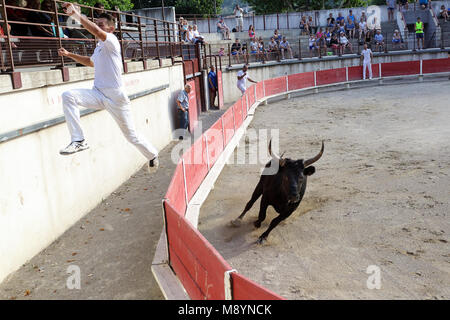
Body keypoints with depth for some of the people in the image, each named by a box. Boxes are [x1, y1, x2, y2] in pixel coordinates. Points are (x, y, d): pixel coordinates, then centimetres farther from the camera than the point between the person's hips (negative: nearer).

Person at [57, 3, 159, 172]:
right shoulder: (99, 47, 16)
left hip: (116, 98, -7)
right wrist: (69, 54, 30)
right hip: (98, 94, 7)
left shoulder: (111, 40, -9)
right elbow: (91, 62, 38)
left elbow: (96, 32, -32)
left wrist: (76, 14, -31)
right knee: (68, 96, -18)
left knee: (131, 136, 4)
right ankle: (78, 140, -19)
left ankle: (152, 155, 31)